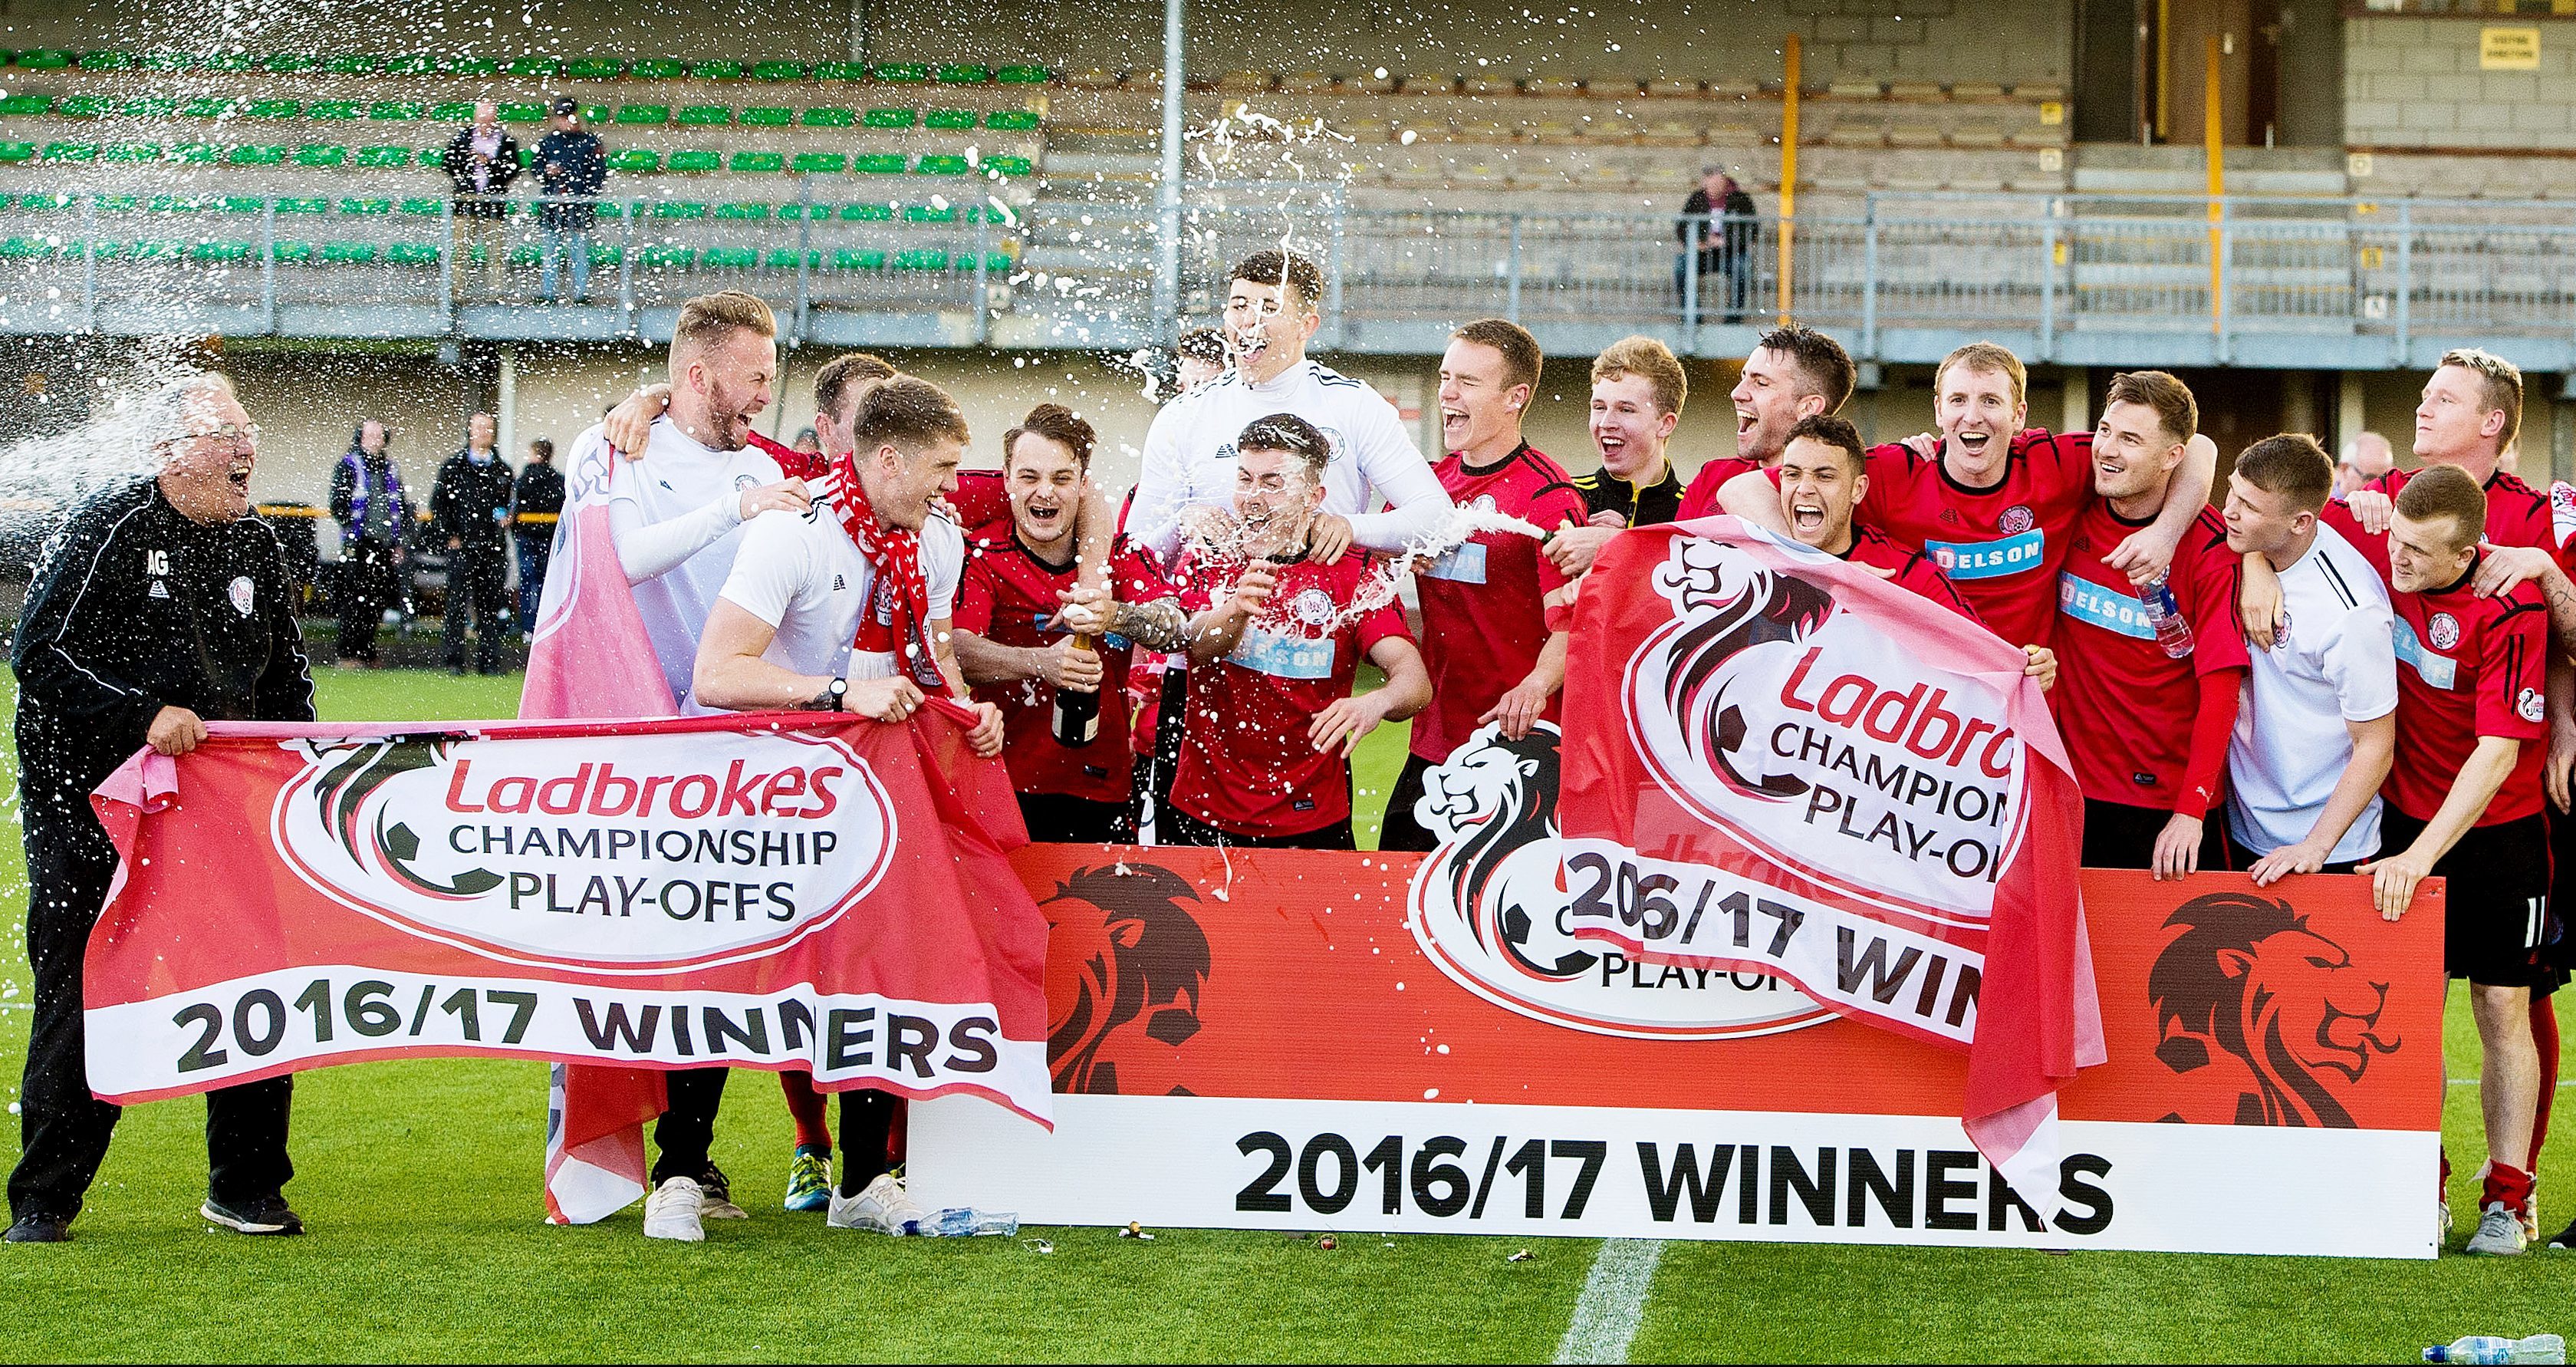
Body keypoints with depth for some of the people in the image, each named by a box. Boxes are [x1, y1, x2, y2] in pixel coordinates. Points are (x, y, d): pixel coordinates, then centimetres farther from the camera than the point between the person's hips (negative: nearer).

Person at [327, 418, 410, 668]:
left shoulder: (390, 470, 17)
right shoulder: (347, 467, 1)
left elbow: (403, 506, 21)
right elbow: (338, 504, -6)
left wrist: (399, 541, 13)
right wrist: (354, 530, -13)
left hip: (384, 544, 5)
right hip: (357, 544, -5)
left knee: (377, 600, 5)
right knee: (354, 600, -8)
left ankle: (367, 652, 13)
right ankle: (348, 654, -5)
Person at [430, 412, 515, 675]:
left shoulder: (502, 469, 14)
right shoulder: (453, 467, 4)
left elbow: (509, 503, 24)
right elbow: (438, 504, 4)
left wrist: (507, 520, 3)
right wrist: (450, 536, -4)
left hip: (493, 548, 3)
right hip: (462, 545, -3)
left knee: (491, 606, 3)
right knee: (458, 604, -3)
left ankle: (489, 660, 7)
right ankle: (455, 661, 1)